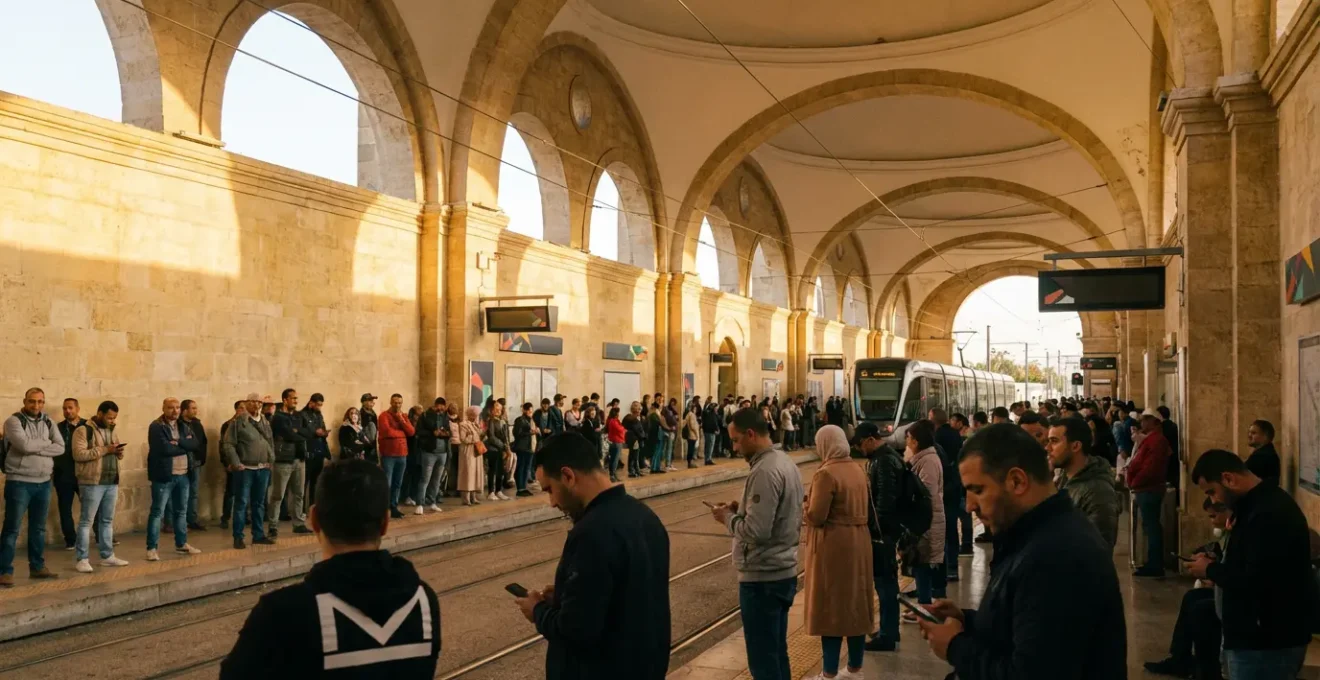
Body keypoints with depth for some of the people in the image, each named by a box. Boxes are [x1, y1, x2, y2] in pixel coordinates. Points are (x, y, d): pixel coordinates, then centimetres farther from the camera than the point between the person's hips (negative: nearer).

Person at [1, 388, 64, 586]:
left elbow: (60, 448, -2)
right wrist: (45, 443, -5)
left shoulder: (48, 423, 9)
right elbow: (25, 445, -22)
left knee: (38, 528, 14)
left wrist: (36, 448, -14)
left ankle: (37, 566, 23)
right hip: (19, 482, -5)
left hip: (44, 482, 5)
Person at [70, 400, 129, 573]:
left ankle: (107, 556, 19)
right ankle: (81, 559, 2)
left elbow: (118, 454, 22)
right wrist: (104, 450, -21)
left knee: (107, 520, 12)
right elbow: (79, 454, -19)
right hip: (92, 482, -7)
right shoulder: (83, 430, -8)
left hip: (112, 482, 7)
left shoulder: (111, 430, 16)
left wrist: (119, 452, -2)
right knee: (86, 521, -3)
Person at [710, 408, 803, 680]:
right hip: (783, 571, 10)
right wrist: (741, 509, 7)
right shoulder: (784, 461, 9)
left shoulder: (764, 472, -22)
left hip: (762, 577, -10)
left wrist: (728, 517, -10)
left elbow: (756, 531, -27)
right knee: (777, 653, 19)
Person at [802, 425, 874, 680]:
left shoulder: (826, 473, -18)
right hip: (859, 542, 8)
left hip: (834, 545, -8)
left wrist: (804, 507, 0)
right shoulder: (858, 470, 6)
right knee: (856, 604, 14)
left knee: (831, 608, 1)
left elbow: (816, 516, -19)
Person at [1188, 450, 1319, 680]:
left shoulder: (1268, 514, -24)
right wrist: (1218, 563, 5)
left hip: (1269, 643, -10)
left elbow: (1255, 583, -29)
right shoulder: (1260, 504, 11)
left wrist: (1211, 570, -14)